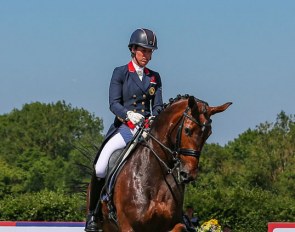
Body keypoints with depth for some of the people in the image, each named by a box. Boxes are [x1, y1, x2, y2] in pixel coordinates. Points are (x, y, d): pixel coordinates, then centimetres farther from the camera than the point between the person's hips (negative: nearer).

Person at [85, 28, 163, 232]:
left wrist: (154, 118, -13)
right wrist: (128, 114, -25)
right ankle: (93, 214, -6)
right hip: (124, 128, -3)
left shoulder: (155, 77, 15)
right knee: (100, 165, -21)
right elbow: (113, 104, -5)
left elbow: (158, 105, 11)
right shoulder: (120, 73, 4)